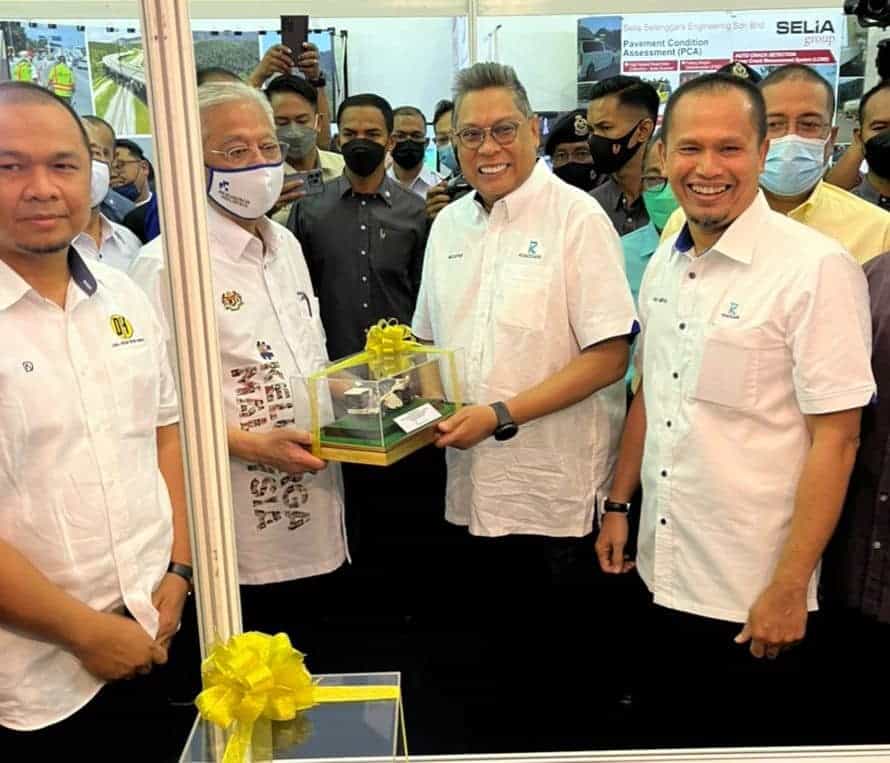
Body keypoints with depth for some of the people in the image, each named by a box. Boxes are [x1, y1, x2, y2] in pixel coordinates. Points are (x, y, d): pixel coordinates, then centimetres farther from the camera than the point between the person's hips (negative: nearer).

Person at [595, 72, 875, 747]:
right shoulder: (663, 264, 4)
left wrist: (789, 588, -16)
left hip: (755, 597, -6)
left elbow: (836, 438, -16)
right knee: (680, 733, 22)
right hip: (664, 574, 6)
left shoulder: (817, 268, -16)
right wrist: (618, 504, 13)